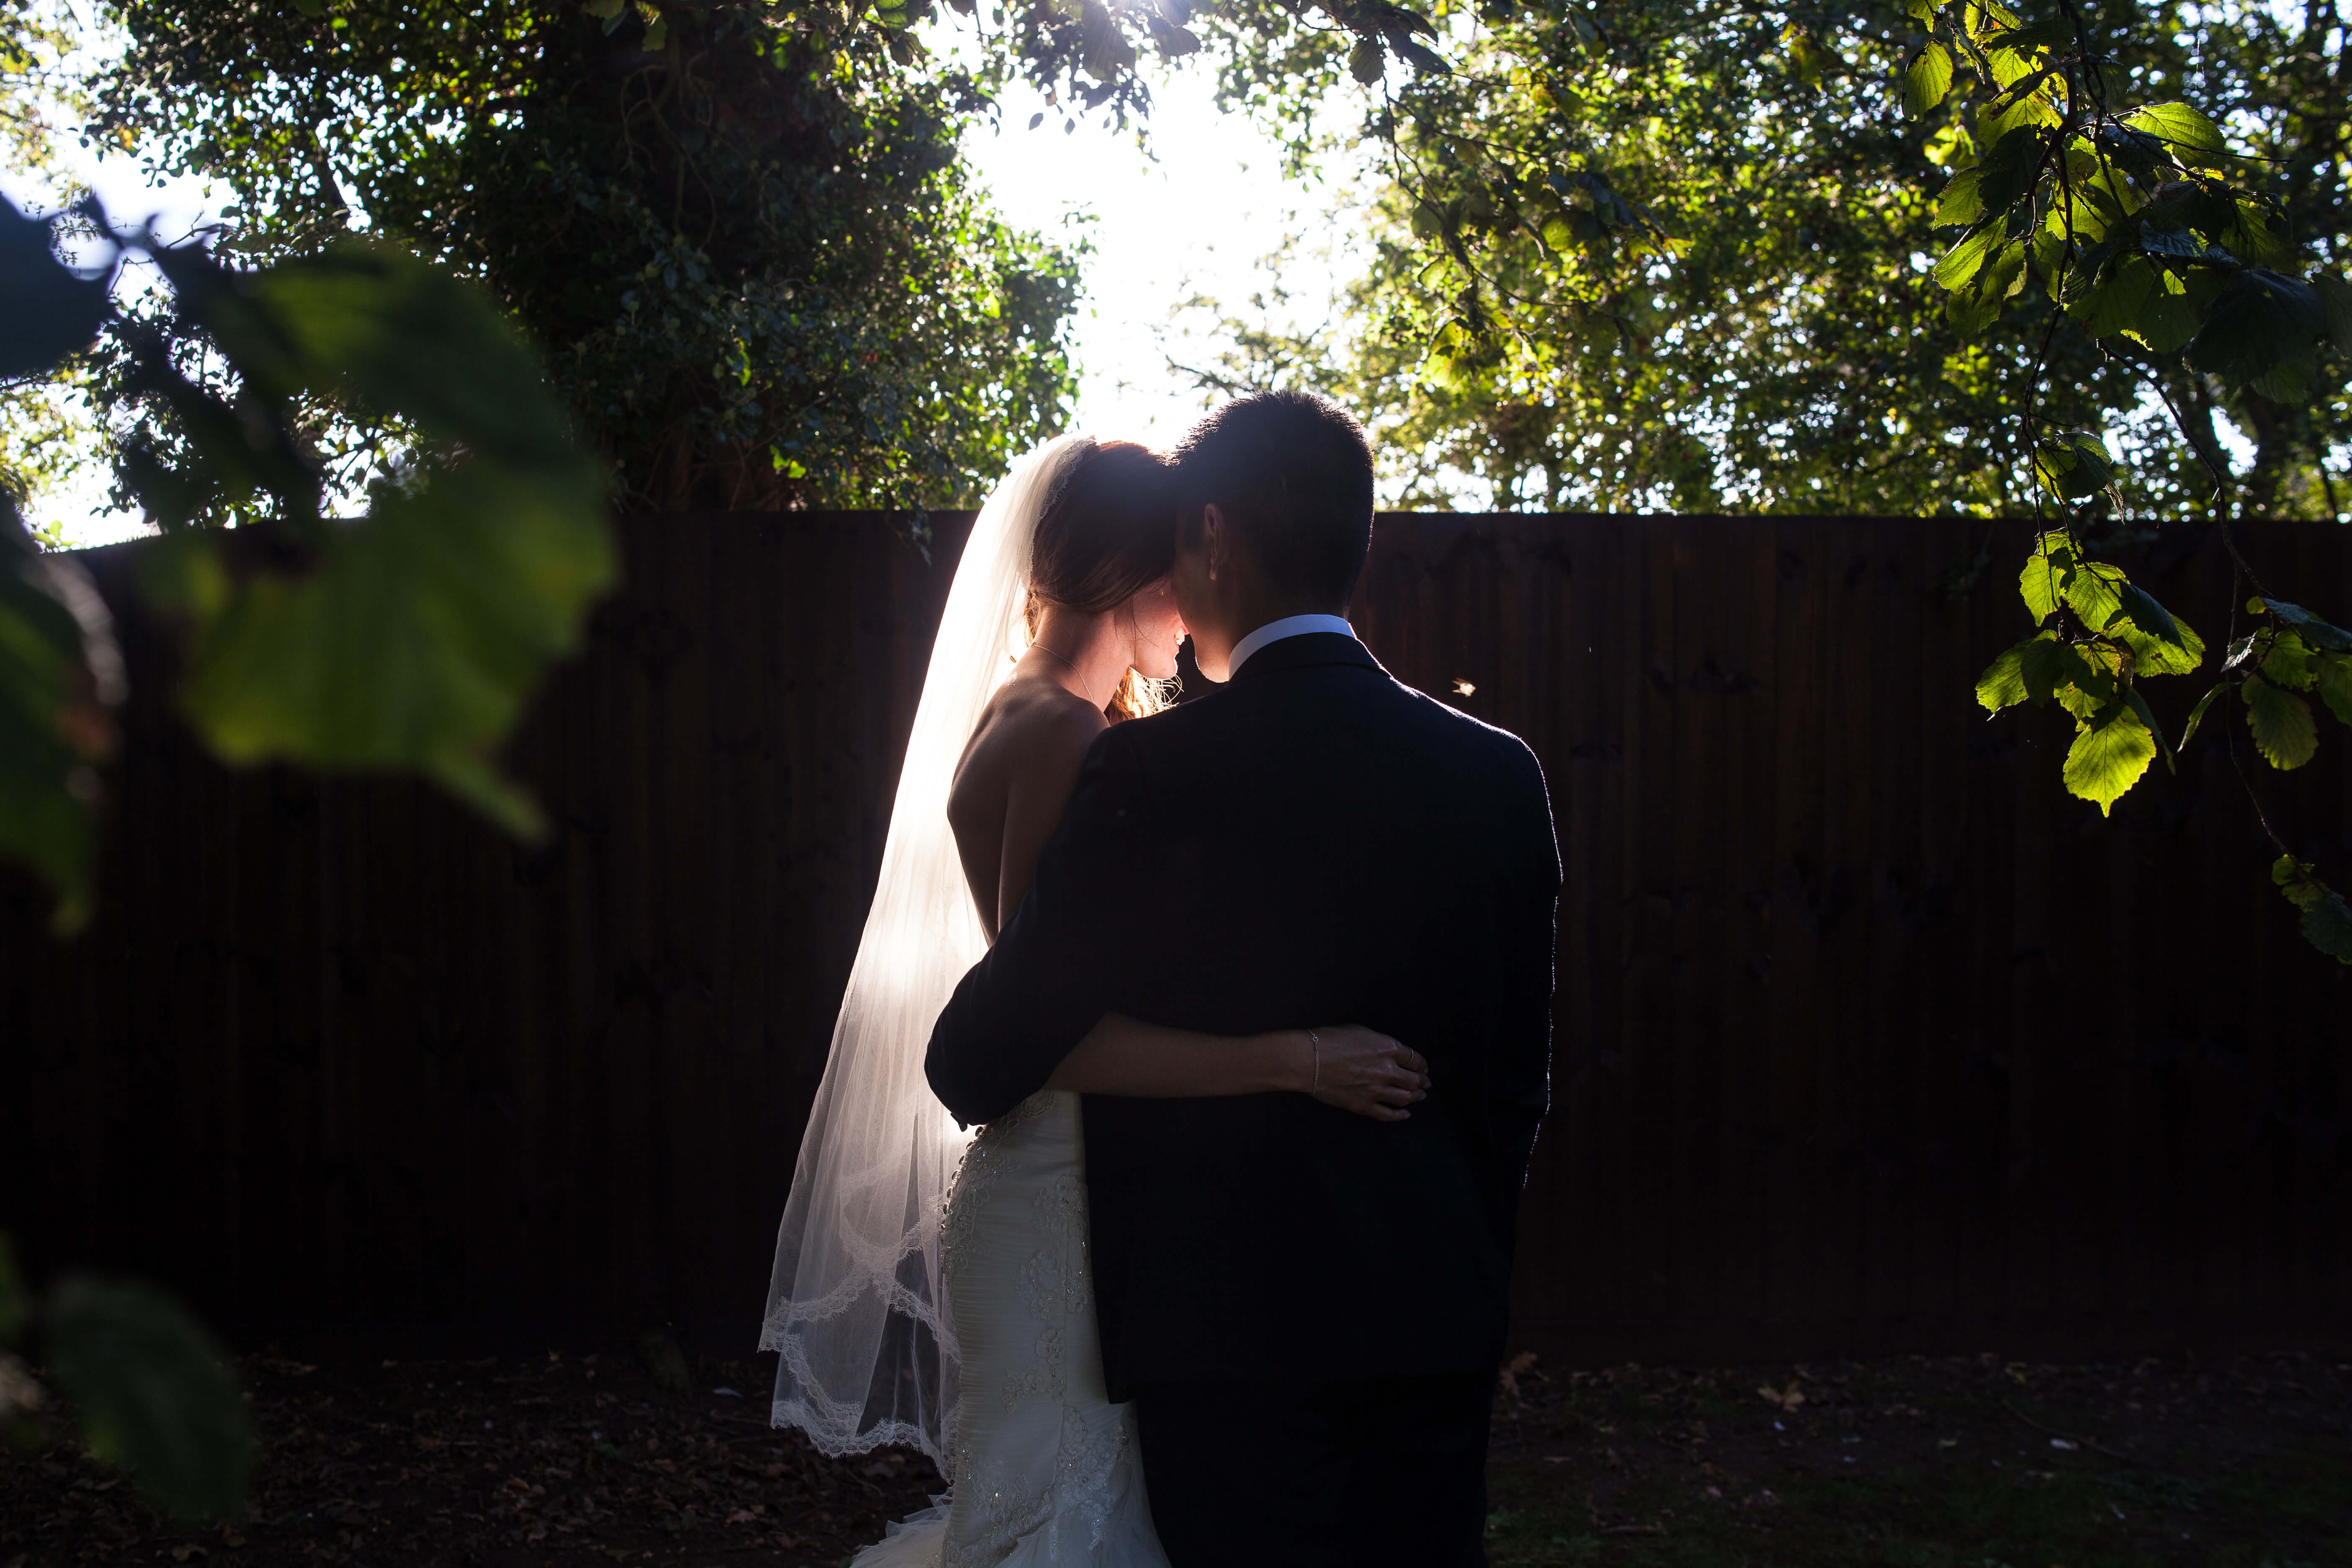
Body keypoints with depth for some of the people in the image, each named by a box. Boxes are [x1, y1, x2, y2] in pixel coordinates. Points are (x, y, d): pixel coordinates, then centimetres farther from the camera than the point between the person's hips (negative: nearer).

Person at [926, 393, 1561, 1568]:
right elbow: (1519, 1074, 7)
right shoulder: (1496, 776, 2)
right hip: (1434, 1320, 5)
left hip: (1229, 1331, -5)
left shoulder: (1152, 776, -13)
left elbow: (982, 1062, -8)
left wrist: (976, 1082, 15)